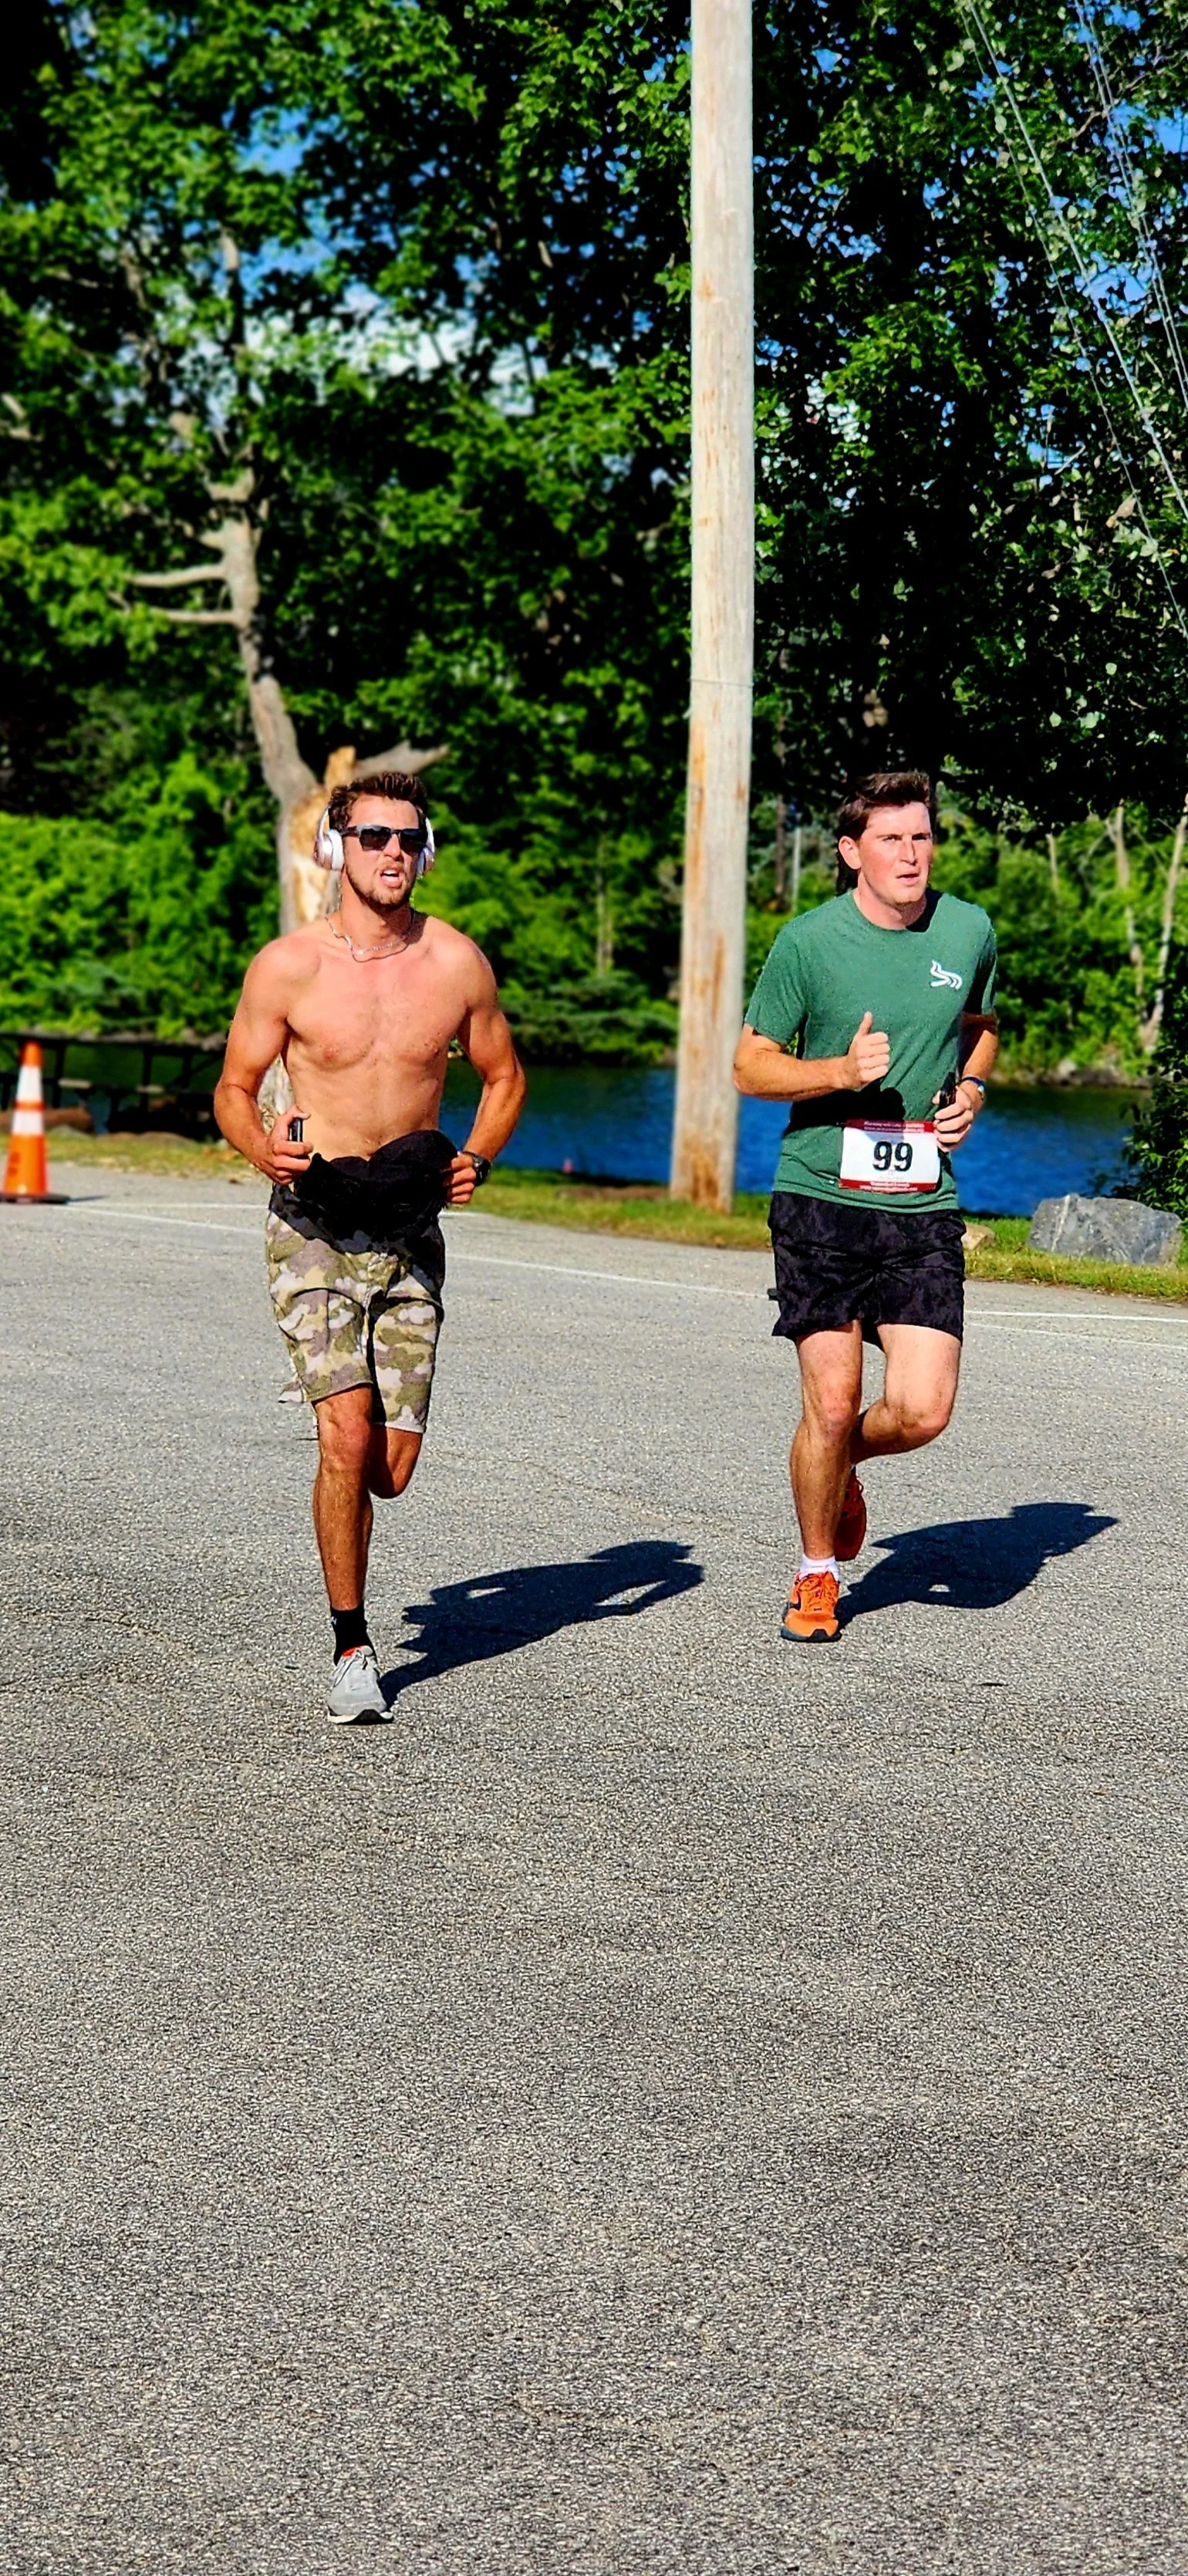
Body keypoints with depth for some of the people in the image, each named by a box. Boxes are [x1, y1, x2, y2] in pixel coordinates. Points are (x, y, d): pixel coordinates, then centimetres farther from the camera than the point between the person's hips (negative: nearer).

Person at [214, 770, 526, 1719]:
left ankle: (341, 1496, 38)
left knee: (391, 1467, 0)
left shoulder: (457, 963, 0)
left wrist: (478, 1160, -4)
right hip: (314, 1226, -2)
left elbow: (504, 1077, 14)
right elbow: (234, 1089, 5)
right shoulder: (286, 966, -5)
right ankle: (352, 1647, 1)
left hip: (411, 1233, 2)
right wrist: (264, 1148, -17)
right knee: (348, 1440, -15)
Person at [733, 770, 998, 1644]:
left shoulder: (969, 931, 5)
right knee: (831, 1403, -2)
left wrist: (971, 1092, 4)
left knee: (923, 1410, -8)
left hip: (923, 1205, 3)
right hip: (821, 1197, -2)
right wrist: (842, 1072, -17)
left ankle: (845, 1460, 28)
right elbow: (751, 1063, 0)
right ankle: (818, 1574, 21)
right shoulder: (809, 941, -5)